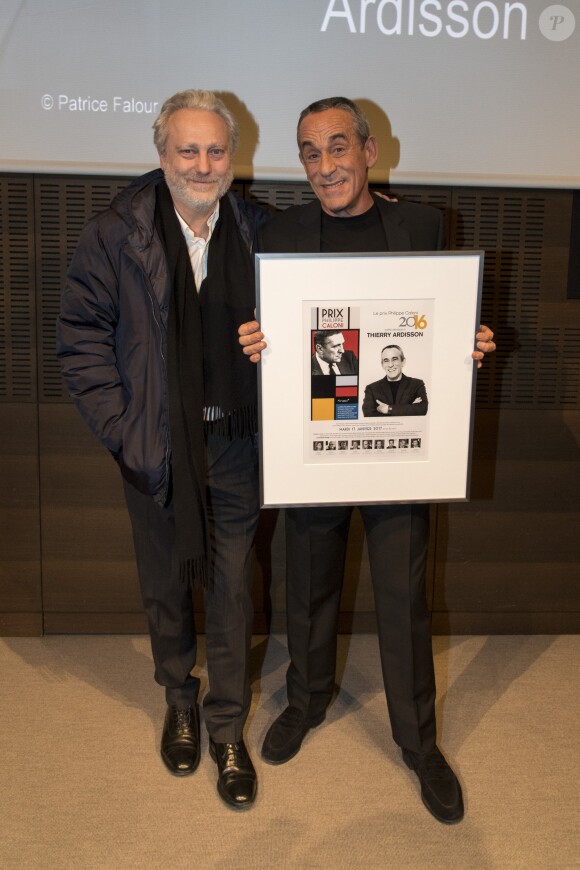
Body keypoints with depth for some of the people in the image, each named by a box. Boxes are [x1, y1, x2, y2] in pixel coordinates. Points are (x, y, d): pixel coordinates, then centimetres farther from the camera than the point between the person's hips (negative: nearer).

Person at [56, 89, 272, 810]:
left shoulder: (260, 234, 1)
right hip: (157, 449, 0)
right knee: (165, 587, 17)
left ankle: (227, 728, 30)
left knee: (231, 589, 10)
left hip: (235, 445, 1)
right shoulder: (113, 236, -5)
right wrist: (122, 431, -10)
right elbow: (82, 339, -4)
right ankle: (179, 702, 43)